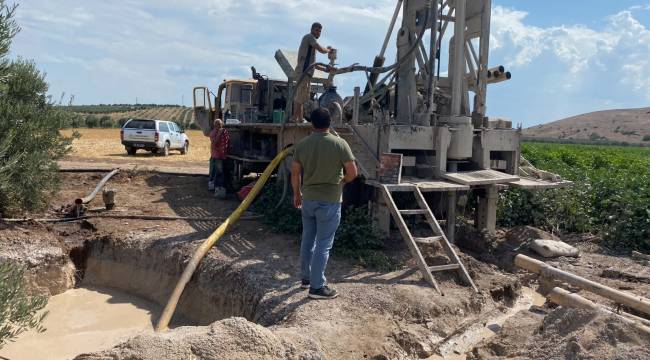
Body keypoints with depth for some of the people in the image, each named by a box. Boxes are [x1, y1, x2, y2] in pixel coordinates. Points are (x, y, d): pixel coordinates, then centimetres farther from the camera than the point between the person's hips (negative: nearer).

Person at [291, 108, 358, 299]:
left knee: (307, 240, 17)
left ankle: (306, 278, 29)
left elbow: (295, 173, 7)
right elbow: (352, 172, -8)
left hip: (308, 199, 5)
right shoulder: (340, 143, -11)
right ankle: (317, 287, 6)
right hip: (330, 201, -5)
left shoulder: (302, 144, 1)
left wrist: (297, 193, 21)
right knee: (323, 244, 1)